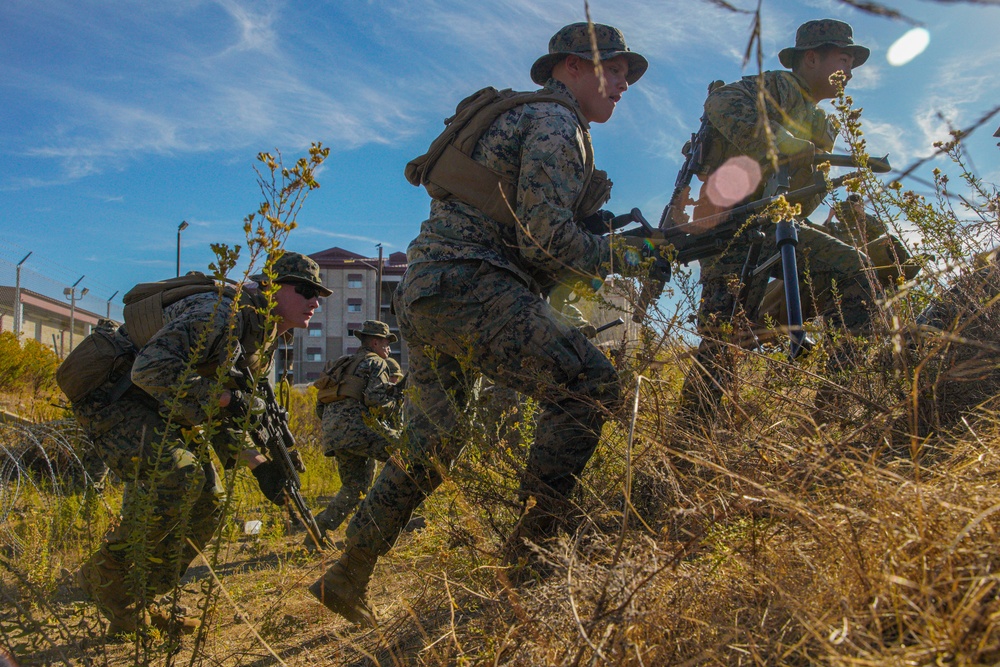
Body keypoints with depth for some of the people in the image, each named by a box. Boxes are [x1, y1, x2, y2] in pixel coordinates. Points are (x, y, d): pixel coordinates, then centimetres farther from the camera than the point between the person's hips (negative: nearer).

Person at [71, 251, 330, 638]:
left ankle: (139, 604, 14)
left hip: (158, 410, 10)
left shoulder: (267, 338, 6)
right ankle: (107, 574, -9)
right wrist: (222, 397, -30)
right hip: (110, 394, -9)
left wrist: (257, 463, 1)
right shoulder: (223, 312, -25)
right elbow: (149, 369, -34)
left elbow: (226, 414, 12)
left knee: (208, 504, 2)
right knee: (179, 474, -29)